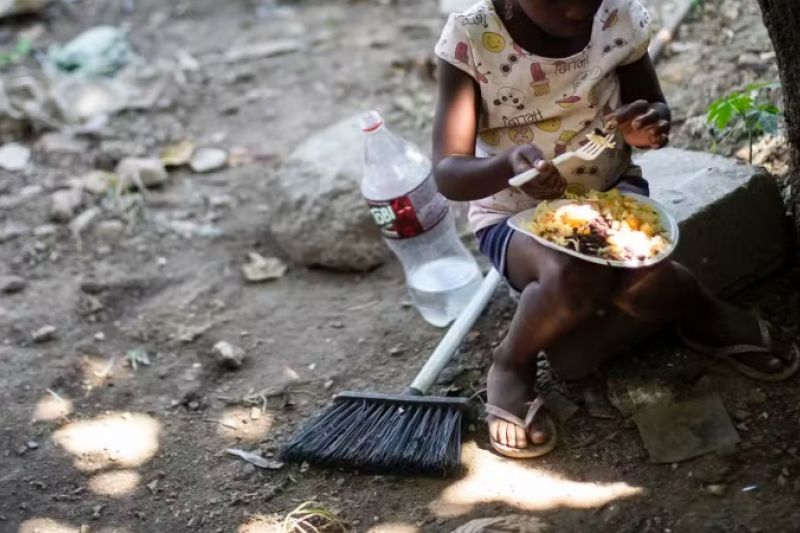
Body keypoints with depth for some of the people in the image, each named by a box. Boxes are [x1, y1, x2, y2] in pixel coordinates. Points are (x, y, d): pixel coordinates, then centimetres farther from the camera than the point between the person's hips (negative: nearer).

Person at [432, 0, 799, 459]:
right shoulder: (471, 38, -20)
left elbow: (654, 105, 5)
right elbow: (448, 174, -21)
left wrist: (649, 124, -21)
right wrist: (509, 164, -43)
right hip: (515, 212, -2)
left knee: (641, 280, -31)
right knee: (573, 277, -35)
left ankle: (700, 313, 3)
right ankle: (512, 364, -5)